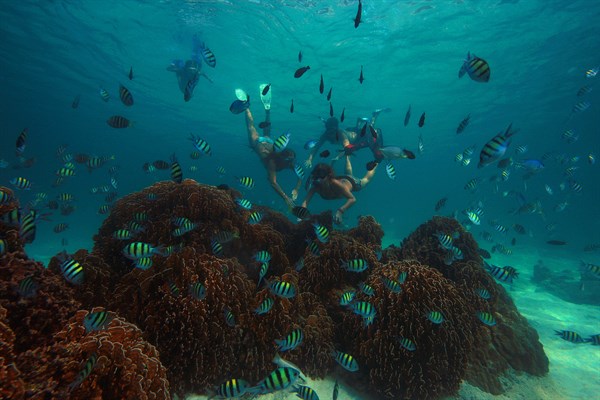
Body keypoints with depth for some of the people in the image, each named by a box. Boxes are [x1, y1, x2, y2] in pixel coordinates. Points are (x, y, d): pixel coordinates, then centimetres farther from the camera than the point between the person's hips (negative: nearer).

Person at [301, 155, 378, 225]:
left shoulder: (336, 184, -51)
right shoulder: (316, 187, -40)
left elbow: (352, 199, -54)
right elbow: (305, 202, -44)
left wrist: (340, 211, -69)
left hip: (351, 182, -4)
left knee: (366, 179, 31)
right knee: (349, 173, 41)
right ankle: (347, 157, 66)